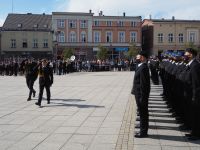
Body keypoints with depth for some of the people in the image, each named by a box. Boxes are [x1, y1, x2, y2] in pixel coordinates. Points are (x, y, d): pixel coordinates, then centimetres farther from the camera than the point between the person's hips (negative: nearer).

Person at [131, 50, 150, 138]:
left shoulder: (143, 68, -20)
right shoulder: (141, 67, 12)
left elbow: (143, 84, -23)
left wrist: (142, 97, -22)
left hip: (141, 95, -10)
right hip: (139, 94, 10)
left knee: (143, 113, 0)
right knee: (143, 113, 17)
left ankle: (143, 132, 10)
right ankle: (143, 131, 27)